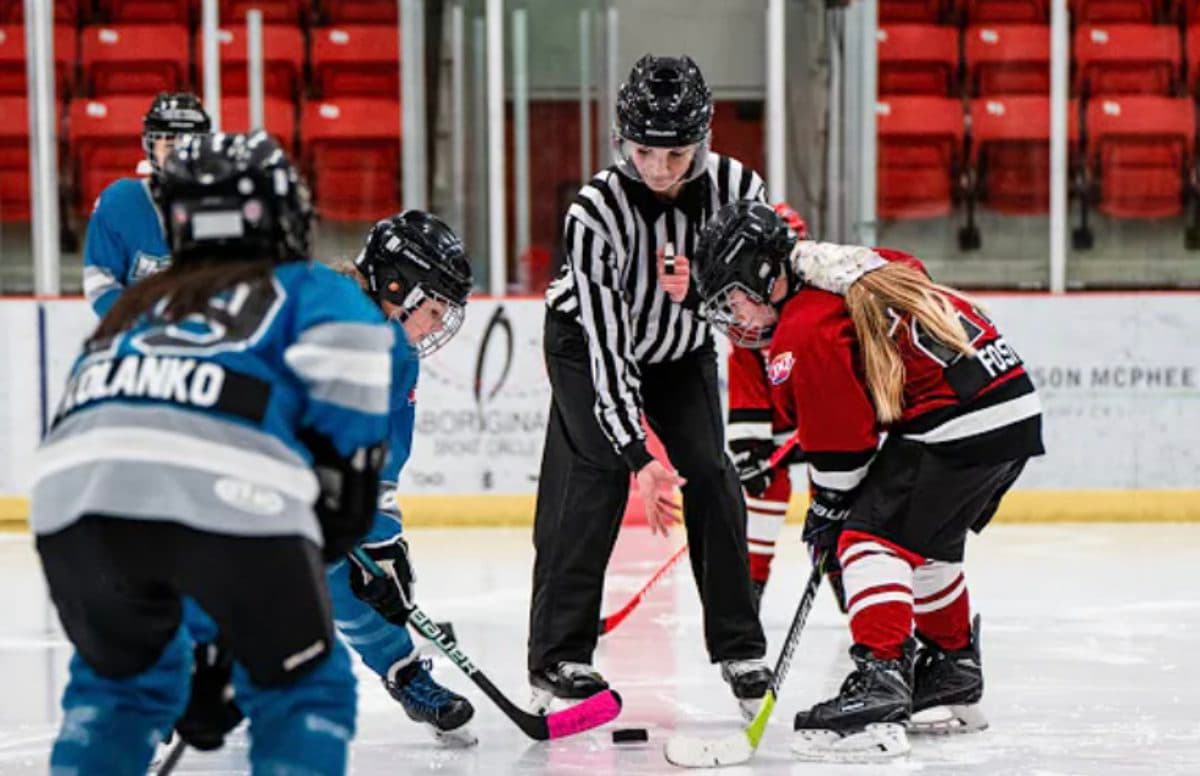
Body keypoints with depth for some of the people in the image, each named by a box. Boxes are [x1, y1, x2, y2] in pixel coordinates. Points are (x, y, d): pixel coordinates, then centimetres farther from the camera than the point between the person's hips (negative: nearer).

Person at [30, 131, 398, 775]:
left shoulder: (134, 305, 40)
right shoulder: (301, 288, 26)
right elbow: (349, 344, 2)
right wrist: (344, 468, 11)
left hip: (75, 493, 4)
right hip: (228, 493, -4)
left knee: (120, 677, 31)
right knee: (302, 690, 18)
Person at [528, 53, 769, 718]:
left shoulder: (737, 188, -25)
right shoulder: (595, 210, -35)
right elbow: (607, 346, -35)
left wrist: (700, 292, -37)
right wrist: (638, 454, -39)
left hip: (682, 348, 3)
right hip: (586, 339, -3)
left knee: (708, 474, -6)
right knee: (598, 475, -16)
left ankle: (739, 649, 5)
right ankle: (557, 658, -11)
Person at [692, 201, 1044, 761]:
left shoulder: (802, 333, -11)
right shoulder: (864, 269, 16)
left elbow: (838, 437, -9)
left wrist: (828, 507, 6)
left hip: (956, 421, -10)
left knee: (873, 536, -11)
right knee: (927, 540, 25)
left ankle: (879, 686, -25)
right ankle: (954, 680, 37)